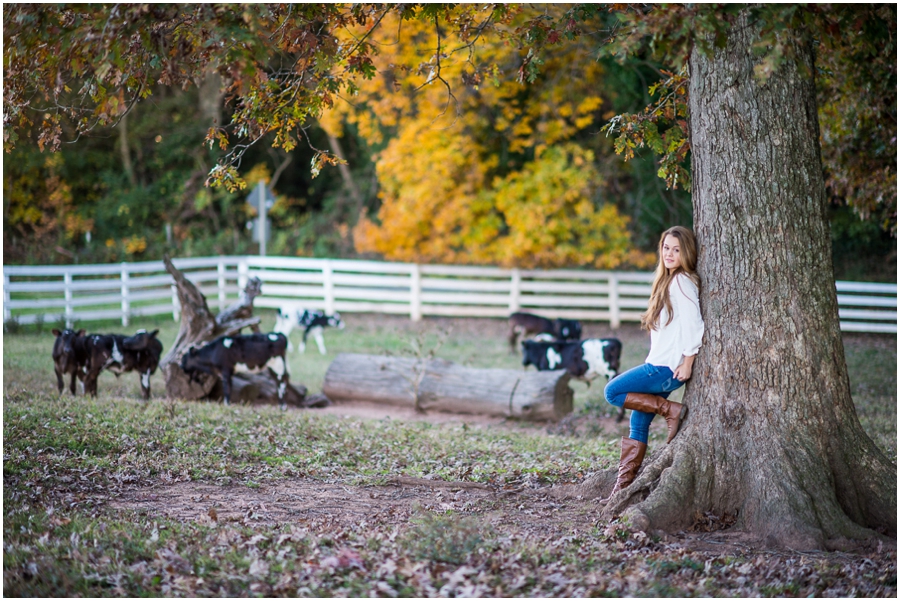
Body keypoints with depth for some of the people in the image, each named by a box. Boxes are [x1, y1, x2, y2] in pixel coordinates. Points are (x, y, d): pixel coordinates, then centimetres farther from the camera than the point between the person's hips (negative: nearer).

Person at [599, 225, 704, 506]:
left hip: (668, 367, -9)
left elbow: (693, 323, -18)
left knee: (613, 391, -9)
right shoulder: (668, 280, 17)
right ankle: (624, 486, 10)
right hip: (659, 364, 9)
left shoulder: (682, 281, -12)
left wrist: (687, 362, -18)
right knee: (638, 422, 8)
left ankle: (672, 410, -6)